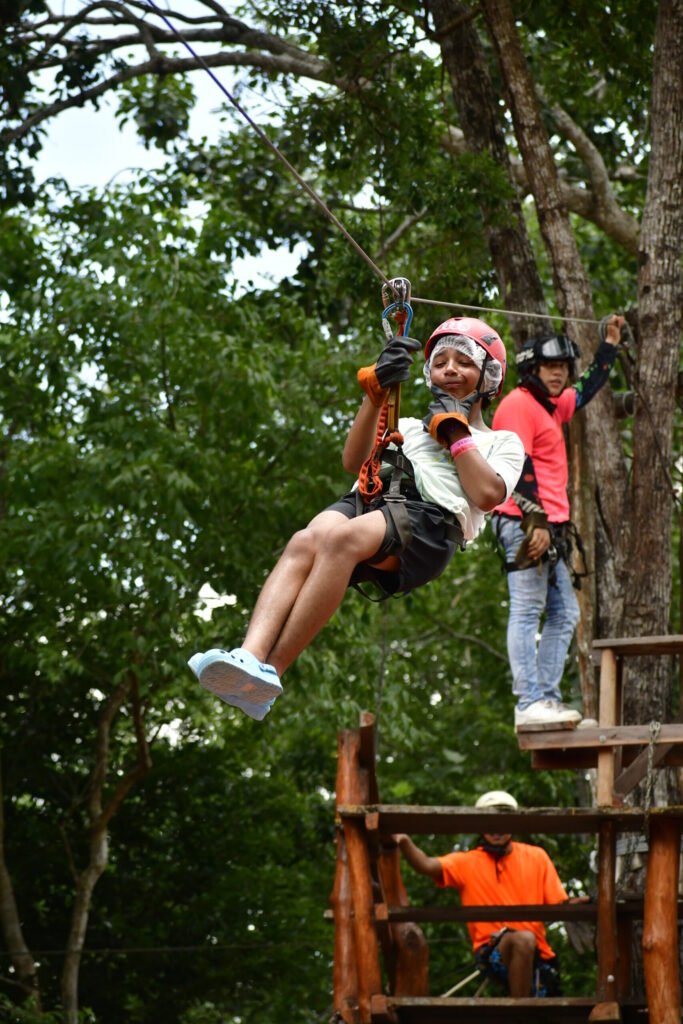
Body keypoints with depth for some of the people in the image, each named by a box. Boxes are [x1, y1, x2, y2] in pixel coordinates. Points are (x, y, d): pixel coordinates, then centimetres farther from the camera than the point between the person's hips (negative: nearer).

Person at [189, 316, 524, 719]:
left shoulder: (502, 442, 27)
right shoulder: (410, 427, 40)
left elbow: (487, 495, 4)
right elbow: (354, 461, 22)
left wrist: (454, 432, 12)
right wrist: (376, 393, 14)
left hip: (430, 521, -5)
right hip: (370, 500, 5)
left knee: (342, 538, -37)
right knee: (306, 541, -33)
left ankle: (271, 672, -46)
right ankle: (250, 655, -54)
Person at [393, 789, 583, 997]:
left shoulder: (536, 857, 9)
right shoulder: (466, 863, 5)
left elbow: (558, 905, 6)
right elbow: (426, 865, -12)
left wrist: (571, 906, -18)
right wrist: (404, 842, -32)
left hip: (534, 956, 3)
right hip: (491, 952, -3)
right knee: (523, 939, -35)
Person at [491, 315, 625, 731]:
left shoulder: (552, 406, 22)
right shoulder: (519, 404, -7)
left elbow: (588, 390, 42)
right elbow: (519, 466, -16)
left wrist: (610, 344, 41)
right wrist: (536, 521, -22)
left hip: (549, 527, 11)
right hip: (526, 524, -11)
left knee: (564, 615, 10)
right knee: (527, 613, -13)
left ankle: (548, 698, 10)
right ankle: (530, 705, -19)